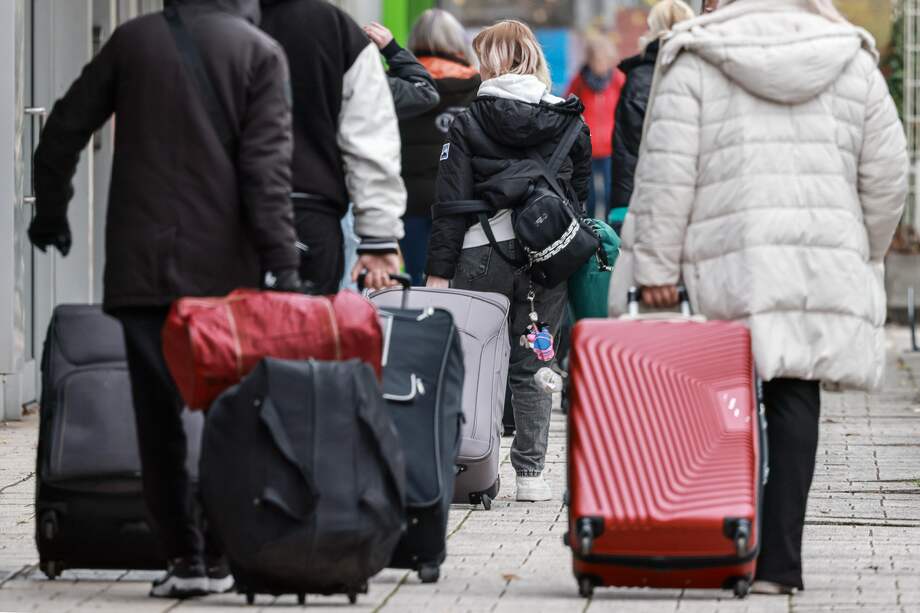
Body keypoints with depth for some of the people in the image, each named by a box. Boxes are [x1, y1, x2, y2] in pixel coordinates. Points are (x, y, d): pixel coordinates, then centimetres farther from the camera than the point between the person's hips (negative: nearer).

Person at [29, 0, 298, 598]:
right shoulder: (260, 52, 0)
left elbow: (64, 130, 11)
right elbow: (266, 164, -8)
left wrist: (51, 209, 26)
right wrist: (281, 260, -10)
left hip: (140, 263, 2)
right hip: (224, 269, -1)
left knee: (159, 415, 5)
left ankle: (184, 554, 3)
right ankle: (220, 554, 6)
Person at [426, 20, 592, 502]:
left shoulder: (468, 123, -2)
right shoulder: (569, 122, 6)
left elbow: (451, 201, -5)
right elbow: (581, 192, 10)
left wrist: (439, 270, -5)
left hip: (483, 254, -3)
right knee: (531, 366, 9)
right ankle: (530, 473, 9)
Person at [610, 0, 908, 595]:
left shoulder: (695, 62, 3)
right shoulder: (853, 63, 10)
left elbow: (667, 171, -3)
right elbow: (886, 175, 11)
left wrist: (656, 266, -1)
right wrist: (865, 259, 23)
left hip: (725, 266, -2)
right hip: (827, 266, 2)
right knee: (794, 401, 5)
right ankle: (780, 560, 1)